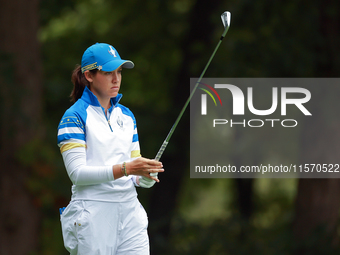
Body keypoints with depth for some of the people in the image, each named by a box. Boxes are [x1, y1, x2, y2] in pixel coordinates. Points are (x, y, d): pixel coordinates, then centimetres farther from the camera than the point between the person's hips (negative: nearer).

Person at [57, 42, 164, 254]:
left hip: (129, 210, 5)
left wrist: (146, 176, -8)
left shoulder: (126, 116, 15)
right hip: (93, 212, -5)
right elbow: (77, 172, -14)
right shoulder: (75, 116, -4)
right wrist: (124, 169, -23)